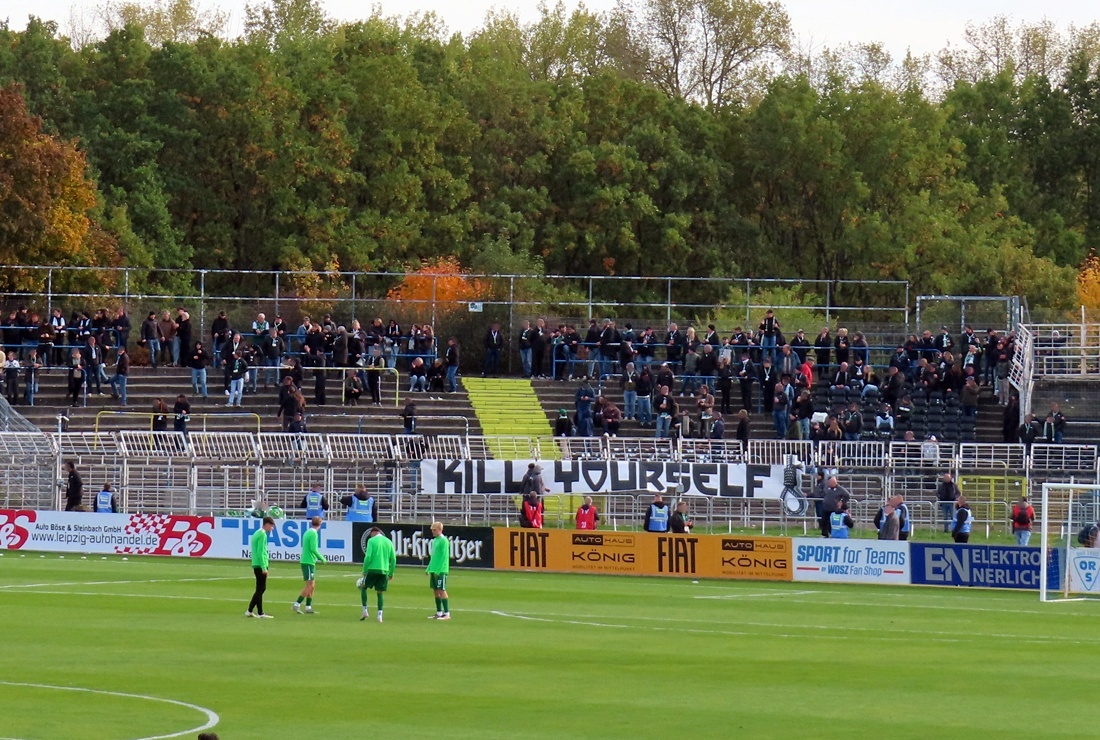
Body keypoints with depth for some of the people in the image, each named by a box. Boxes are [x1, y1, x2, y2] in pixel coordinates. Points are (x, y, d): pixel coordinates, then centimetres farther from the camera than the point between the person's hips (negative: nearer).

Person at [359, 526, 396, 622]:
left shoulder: (371, 541, -2)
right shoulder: (388, 542, 11)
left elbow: (368, 557, -9)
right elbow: (393, 559, 9)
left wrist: (364, 571, -1)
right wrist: (391, 573, 16)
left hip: (373, 569, -4)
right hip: (384, 571, 4)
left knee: (363, 587, 13)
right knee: (380, 593, 10)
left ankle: (365, 611, 4)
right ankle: (380, 615, 0)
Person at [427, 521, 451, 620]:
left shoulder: (443, 540, -11)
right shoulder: (434, 540, 15)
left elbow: (444, 556, -16)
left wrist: (438, 570, -19)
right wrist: (429, 568, 17)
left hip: (441, 571, -9)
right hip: (433, 570, 9)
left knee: (441, 590, -8)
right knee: (435, 591, 10)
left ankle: (447, 613, -6)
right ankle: (439, 612, 16)